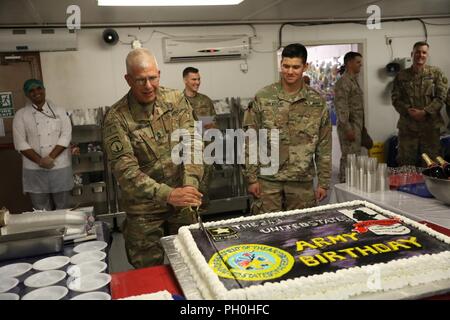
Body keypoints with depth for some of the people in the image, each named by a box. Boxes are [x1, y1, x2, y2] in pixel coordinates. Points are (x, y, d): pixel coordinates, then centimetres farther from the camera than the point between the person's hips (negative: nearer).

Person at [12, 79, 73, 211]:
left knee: (63, 208, 8)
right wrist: (40, 160, -14)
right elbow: (20, 143, -3)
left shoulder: (58, 111, 5)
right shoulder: (21, 115, 3)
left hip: (60, 167, 1)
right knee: (41, 210, 5)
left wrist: (51, 157, -15)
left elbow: (66, 135, -4)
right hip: (35, 169, 0)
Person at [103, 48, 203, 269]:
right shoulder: (116, 117, -14)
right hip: (143, 209, -2)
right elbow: (125, 170, -20)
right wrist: (168, 194, -31)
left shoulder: (176, 100, -3)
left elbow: (191, 144, -10)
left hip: (182, 203, 3)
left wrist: (191, 184, -25)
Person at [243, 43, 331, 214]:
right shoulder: (263, 97, -2)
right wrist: (252, 178, -4)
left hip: (302, 182, 2)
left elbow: (324, 146, 5)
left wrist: (323, 182, 4)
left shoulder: (317, 102, 2)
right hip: (268, 180, -1)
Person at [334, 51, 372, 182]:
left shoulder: (354, 80, 16)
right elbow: (341, 108, -20)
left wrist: (362, 127, 20)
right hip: (349, 126, -10)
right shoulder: (343, 82, -14)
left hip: (357, 126, 10)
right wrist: (348, 129, -22)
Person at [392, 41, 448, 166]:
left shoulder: (436, 73, 4)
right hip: (407, 126, 1)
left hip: (430, 125, 0)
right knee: (405, 162, 6)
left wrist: (425, 112, -15)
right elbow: (395, 98, 3)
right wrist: (408, 110, -14)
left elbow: (441, 97, -3)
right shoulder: (401, 75, 7)